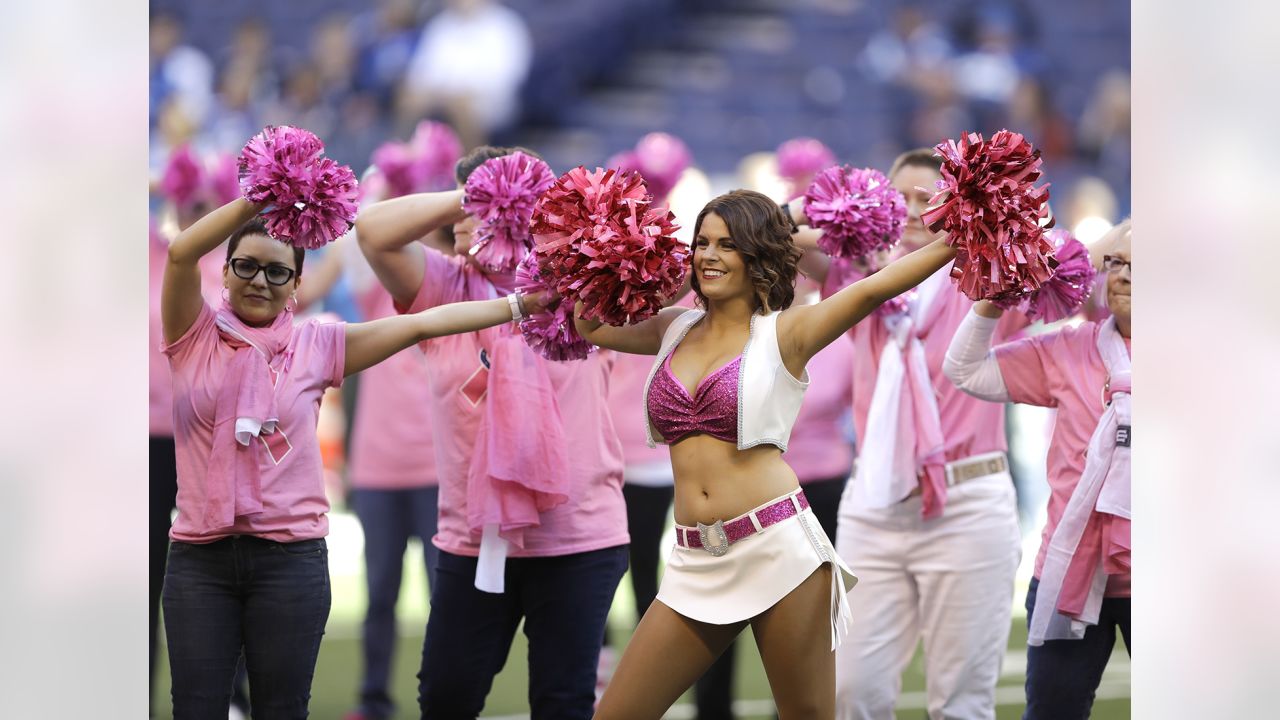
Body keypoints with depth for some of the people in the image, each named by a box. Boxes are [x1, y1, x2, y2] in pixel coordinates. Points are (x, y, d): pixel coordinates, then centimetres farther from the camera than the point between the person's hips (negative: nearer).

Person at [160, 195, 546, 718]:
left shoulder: (316, 345, 6)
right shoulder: (195, 336, 3)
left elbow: (420, 325, 4)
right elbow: (181, 254, -13)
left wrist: (518, 305, 1)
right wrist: (258, 200, -26)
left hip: (291, 558, 1)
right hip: (200, 556, -1)